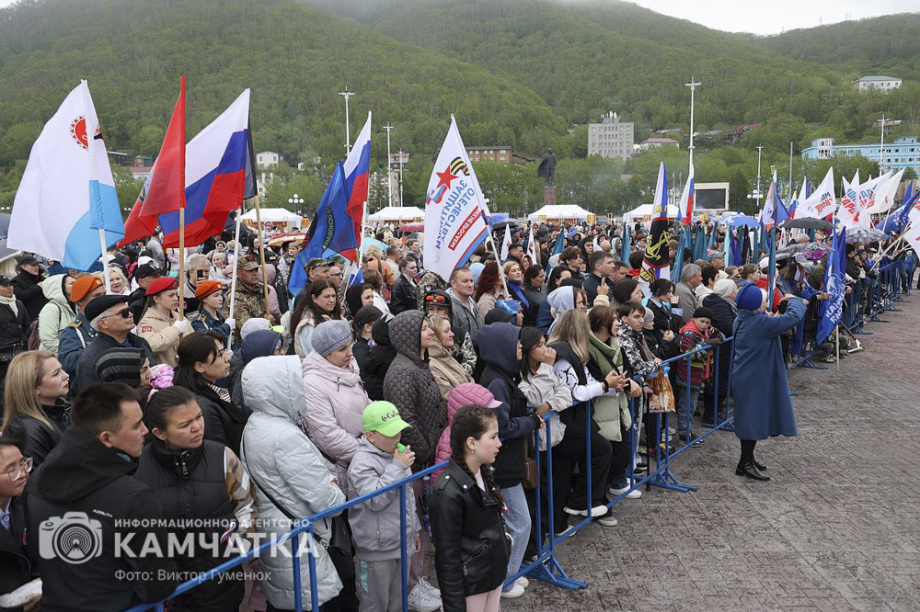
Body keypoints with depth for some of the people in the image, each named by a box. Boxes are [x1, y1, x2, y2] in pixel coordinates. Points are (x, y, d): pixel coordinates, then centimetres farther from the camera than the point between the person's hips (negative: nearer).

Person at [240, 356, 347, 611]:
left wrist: (325, 483, 1)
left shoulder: (254, 426, 4)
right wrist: (335, 488, -2)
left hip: (269, 533, 10)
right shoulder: (285, 437, -25)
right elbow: (326, 501, -24)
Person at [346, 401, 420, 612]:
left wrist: (414, 530, 24)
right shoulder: (362, 462, -19)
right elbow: (375, 499, -30)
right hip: (377, 550, -8)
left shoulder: (396, 452, 8)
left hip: (401, 543, 8)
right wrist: (398, 467, -28)